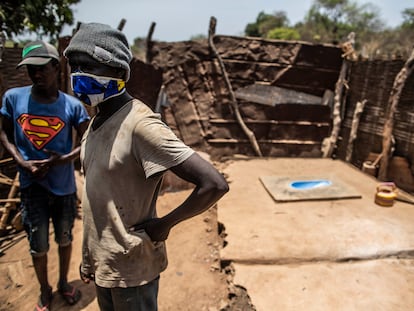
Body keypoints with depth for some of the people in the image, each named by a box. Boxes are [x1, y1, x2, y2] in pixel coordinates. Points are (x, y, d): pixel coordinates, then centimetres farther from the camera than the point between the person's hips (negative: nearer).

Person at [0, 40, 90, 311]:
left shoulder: (72, 105, -11)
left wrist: (65, 159, -21)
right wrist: (23, 163, -12)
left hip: (64, 186, 0)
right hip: (32, 185, 0)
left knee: (65, 239, 17)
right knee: (38, 246, 11)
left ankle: (64, 282, 42)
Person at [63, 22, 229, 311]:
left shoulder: (140, 124, -25)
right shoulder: (97, 120, 4)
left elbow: (215, 184, -31)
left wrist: (165, 223, -18)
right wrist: (89, 257, 16)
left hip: (129, 268, -8)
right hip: (102, 262, 8)